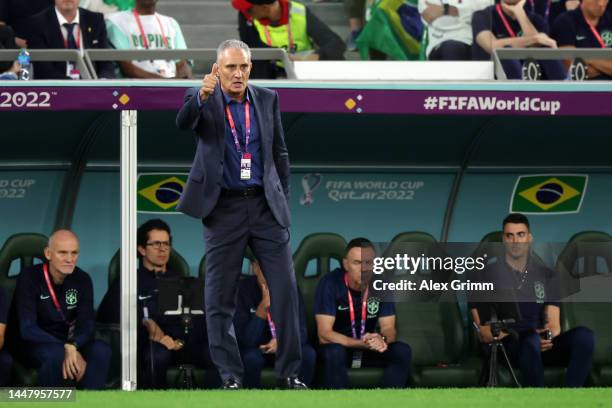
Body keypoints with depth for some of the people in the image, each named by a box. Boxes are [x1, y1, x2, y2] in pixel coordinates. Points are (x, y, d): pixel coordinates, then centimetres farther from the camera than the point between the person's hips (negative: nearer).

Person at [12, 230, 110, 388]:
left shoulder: (82, 280, 0)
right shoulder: (29, 278, -12)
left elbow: (87, 323, -7)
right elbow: (27, 328, -20)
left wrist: (72, 347, -31)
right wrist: (66, 348, -32)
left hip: (67, 342, 4)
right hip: (34, 344, -4)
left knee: (102, 350, -25)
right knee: (56, 354, -37)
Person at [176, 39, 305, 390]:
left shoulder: (267, 99, 7)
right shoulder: (203, 100, -2)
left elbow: (280, 153, 13)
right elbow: (183, 123, -24)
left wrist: (282, 199, 8)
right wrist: (202, 96, -42)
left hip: (265, 206, 2)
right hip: (224, 209, -2)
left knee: (286, 289, -3)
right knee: (220, 298, 1)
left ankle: (290, 372, 4)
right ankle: (231, 376, 8)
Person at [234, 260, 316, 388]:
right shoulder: (243, 289, -21)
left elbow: (301, 331, -14)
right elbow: (246, 339, -26)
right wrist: (263, 306, -37)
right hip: (255, 348, -3)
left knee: (307, 354, -27)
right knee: (251, 357, -36)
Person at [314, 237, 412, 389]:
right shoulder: (330, 283, -19)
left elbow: (389, 328, -7)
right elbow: (324, 334, -24)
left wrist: (383, 339, -33)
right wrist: (361, 343, -37)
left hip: (370, 348, 4)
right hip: (339, 346, -4)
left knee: (403, 352, -23)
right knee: (334, 353, -38)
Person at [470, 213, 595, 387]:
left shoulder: (546, 276, 17)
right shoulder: (488, 274, 5)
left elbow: (554, 325, 10)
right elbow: (483, 331, -2)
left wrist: (549, 336, -15)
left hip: (542, 346, 4)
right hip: (502, 346, -4)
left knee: (584, 336, -25)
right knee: (531, 340, -40)